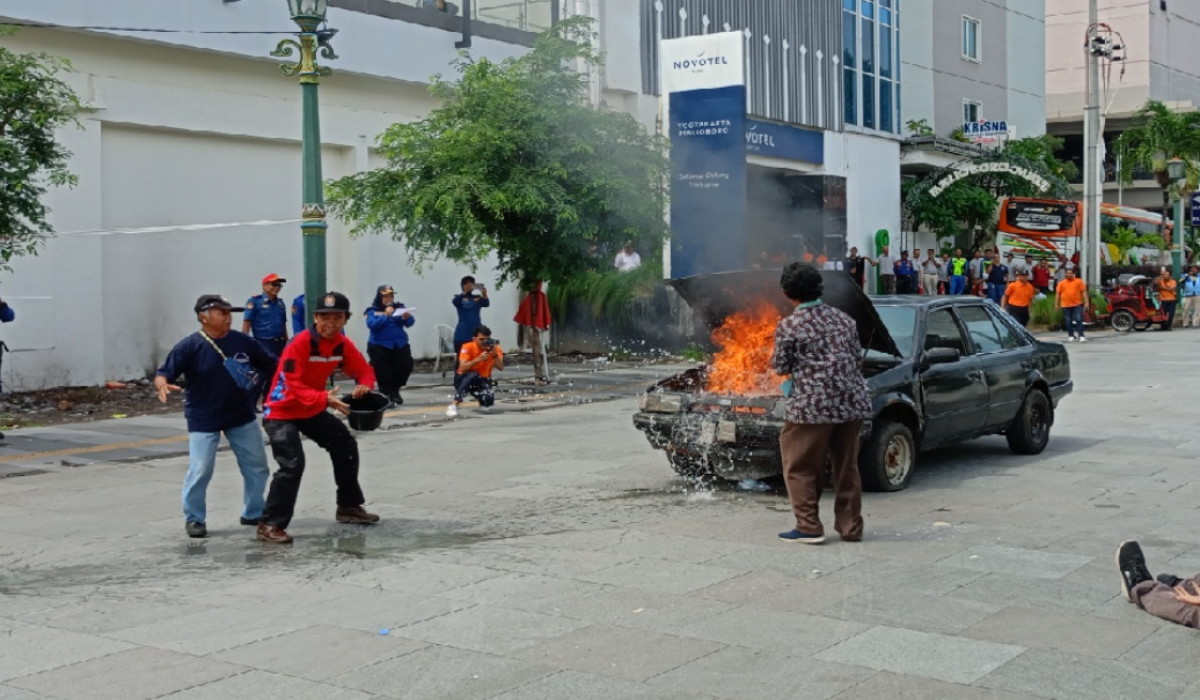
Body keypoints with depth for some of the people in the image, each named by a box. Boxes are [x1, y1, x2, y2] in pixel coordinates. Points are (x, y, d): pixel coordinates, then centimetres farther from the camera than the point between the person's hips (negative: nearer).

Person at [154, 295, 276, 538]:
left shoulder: (242, 341, -3)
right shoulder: (189, 346, -14)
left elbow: (272, 365, 5)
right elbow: (163, 373, -17)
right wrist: (163, 385, -39)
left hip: (242, 417, 5)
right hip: (203, 420, -4)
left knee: (257, 467, 11)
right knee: (200, 471, -9)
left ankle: (254, 513, 29)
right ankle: (194, 519, 11)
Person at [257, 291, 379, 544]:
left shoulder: (342, 344, -5)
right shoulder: (300, 343, -27)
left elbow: (364, 371, 1)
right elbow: (295, 386, -30)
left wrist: (363, 385, -23)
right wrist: (325, 399, -44)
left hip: (313, 410, 8)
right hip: (282, 411, -8)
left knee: (346, 446, 15)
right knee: (292, 464, -22)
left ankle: (348, 506, 33)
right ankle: (270, 524, -15)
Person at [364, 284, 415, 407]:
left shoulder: (399, 308, 6)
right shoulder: (373, 311, -3)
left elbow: (410, 323, -3)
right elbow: (372, 325, -20)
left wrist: (407, 318, -26)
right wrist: (386, 315, -28)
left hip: (400, 345, 3)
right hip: (380, 347, -3)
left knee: (405, 367, 2)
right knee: (383, 372, -7)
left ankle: (395, 391, 25)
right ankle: (386, 395, 3)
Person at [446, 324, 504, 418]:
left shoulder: (494, 348, -10)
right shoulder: (468, 347, -20)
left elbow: (501, 367, -18)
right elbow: (462, 368, -31)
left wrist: (495, 355, -34)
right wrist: (478, 359, -41)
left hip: (482, 380, 3)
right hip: (464, 379, -3)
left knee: (488, 402, -26)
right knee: (472, 375, -39)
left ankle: (480, 396, 16)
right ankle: (454, 405, -35)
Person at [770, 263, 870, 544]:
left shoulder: (788, 326, -6)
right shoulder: (844, 319, 10)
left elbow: (780, 367, 0)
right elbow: (858, 359, 15)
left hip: (813, 405, -6)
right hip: (852, 402, 6)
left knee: (801, 467, 6)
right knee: (847, 466, 14)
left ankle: (809, 527, 5)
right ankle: (851, 526, 19)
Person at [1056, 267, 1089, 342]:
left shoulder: (1079, 281, 3)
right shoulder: (1061, 283, 7)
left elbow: (1084, 292, 2)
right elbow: (1057, 294, 8)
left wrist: (1086, 302, -5)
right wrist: (1057, 304, 5)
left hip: (1077, 305, -2)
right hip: (1066, 305, 2)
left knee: (1079, 320, -7)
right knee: (1068, 322, 6)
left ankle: (1081, 336, -7)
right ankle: (1071, 336, 18)